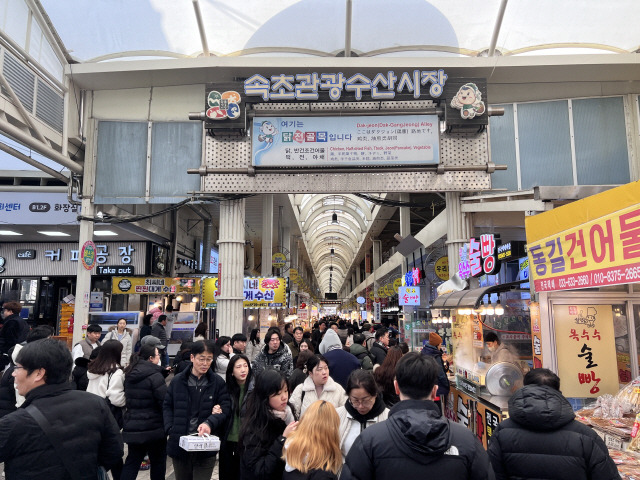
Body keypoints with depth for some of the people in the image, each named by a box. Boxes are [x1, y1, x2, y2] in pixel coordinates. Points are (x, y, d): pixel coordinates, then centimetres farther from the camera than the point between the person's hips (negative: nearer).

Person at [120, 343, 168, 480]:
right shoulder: (155, 376, -19)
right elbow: (165, 402, -20)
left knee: (132, 461, 14)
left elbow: (127, 398, 13)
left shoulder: (129, 375, 5)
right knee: (158, 462, 11)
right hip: (154, 428, -6)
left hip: (132, 426, 6)